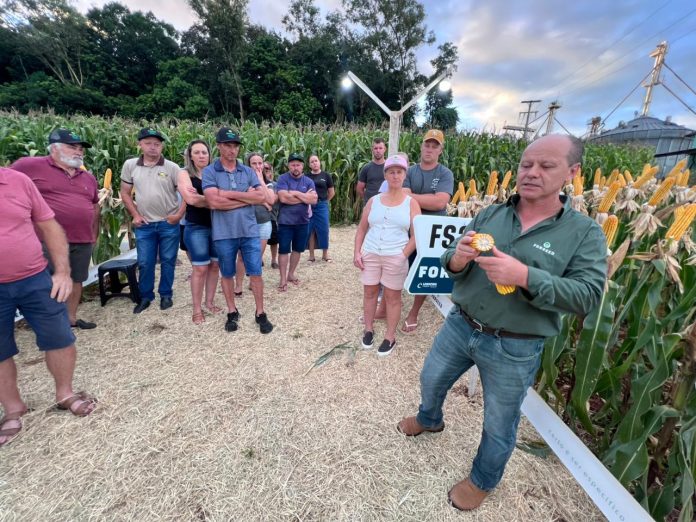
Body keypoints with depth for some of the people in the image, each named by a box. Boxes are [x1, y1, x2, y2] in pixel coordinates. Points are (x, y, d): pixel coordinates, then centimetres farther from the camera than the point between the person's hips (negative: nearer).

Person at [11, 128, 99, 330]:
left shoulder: (88, 177, 13)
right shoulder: (31, 166, -4)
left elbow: (95, 208, 21)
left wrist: (94, 235, 20)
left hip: (83, 241, 6)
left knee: (76, 279, 14)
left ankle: (71, 318, 29)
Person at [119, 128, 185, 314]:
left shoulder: (172, 167, -4)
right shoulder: (130, 165, 3)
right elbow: (125, 193, 11)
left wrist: (179, 214, -11)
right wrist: (135, 215, 2)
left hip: (169, 224, -2)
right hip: (144, 225, 2)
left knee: (168, 262, 8)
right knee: (144, 263, 9)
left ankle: (166, 295, 24)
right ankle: (145, 297, 25)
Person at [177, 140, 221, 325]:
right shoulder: (185, 174, -1)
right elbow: (191, 199, -17)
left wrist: (201, 198, -17)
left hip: (217, 226, 4)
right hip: (196, 228, -4)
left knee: (215, 265, 9)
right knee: (200, 268, -1)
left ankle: (210, 302, 25)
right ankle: (197, 309, 13)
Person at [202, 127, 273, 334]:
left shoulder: (248, 172, 7)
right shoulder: (209, 172, -2)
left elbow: (261, 197, -7)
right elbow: (215, 202, -16)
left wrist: (231, 194, -12)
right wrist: (247, 198, -11)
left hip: (250, 231, 2)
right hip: (223, 234, -1)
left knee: (255, 273, 4)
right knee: (227, 274, 12)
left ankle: (260, 314, 17)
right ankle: (232, 313, 29)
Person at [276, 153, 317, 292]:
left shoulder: (309, 181, 3)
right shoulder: (283, 179, -6)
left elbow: (314, 200, -9)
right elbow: (283, 198, -21)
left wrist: (296, 193, -15)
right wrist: (305, 197, -13)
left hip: (302, 221, 4)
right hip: (285, 221, -3)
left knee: (298, 249, 13)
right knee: (283, 250, 2)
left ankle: (291, 274, 30)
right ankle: (283, 279, 14)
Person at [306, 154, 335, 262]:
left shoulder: (326, 175, 4)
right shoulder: (306, 176, 5)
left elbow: (332, 192, 9)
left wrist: (324, 201, 10)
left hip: (322, 206, 0)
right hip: (309, 206, 1)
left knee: (323, 230, 1)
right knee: (310, 230, 4)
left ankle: (325, 255, 14)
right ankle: (311, 255, 13)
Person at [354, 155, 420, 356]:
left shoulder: (411, 203, 0)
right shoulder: (373, 201, 6)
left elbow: (416, 235, -4)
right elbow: (362, 229, 9)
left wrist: (403, 256, -14)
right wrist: (357, 252, 0)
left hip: (395, 257, -2)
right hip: (370, 254, 3)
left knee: (393, 296, 6)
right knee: (369, 292, 11)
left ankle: (390, 337, 20)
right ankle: (368, 329, 29)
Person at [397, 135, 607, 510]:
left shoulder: (585, 233, -9)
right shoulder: (489, 215, -2)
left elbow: (588, 296, -17)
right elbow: (449, 264, -2)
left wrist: (524, 276, -32)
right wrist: (457, 258, -27)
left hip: (515, 348, -2)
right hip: (459, 326, 3)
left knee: (499, 425, 19)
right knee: (430, 379, 25)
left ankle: (482, 480, 50)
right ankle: (430, 419, 60)